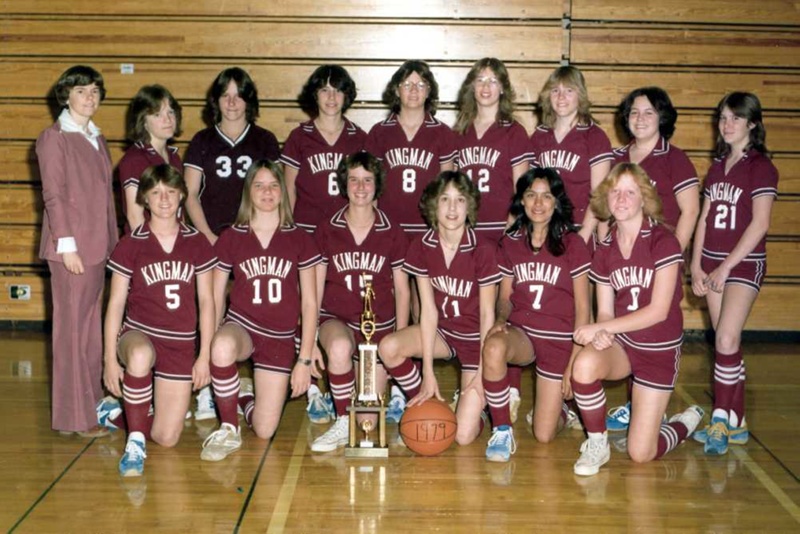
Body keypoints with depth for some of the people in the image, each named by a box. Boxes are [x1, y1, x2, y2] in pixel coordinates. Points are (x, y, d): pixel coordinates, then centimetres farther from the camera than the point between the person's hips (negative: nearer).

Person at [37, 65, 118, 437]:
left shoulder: (96, 139, 17)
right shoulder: (54, 138, -5)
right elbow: (53, 195, -10)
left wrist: (112, 241, 14)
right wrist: (67, 243, -16)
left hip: (98, 247, 8)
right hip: (71, 248, -7)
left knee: (92, 328, 11)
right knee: (72, 328, -4)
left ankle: (92, 402, 20)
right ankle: (74, 417, 1)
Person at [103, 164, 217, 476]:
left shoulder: (197, 244, 2)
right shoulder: (130, 245, -3)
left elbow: (206, 300, 5)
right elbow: (116, 303, -2)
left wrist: (205, 355, 1)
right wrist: (110, 359, -8)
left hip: (181, 345, 2)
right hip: (138, 334, -2)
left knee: (166, 439, -3)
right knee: (141, 356, -42)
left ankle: (134, 408, 32)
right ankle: (134, 443, -25)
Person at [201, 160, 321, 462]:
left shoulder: (300, 241, 1)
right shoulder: (231, 238, 1)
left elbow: (309, 303, 2)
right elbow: (215, 298, 4)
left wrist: (305, 359, -2)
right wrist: (209, 347, -3)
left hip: (281, 338, 1)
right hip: (241, 326, -1)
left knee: (264, 431, -6)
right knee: (223, 346, -40)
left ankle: (245, 395, 31)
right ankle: (228, 431, -17)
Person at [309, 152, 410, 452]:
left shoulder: (393, 234, 2)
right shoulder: (327, 232, 1)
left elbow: (402, 290, 6)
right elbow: (315, 288, 3)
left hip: (380, 326, 1)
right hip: (337, 318, -1)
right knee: (339, 347, -40)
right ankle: (342, 425, -19)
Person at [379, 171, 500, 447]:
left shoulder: (484, 250, -20)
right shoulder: (422, 247, -10)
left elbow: (487, 314, -13)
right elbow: (428, 309, -9)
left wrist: (482, 373, -12)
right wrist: (428, 373, -13)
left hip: (476, 338, -4)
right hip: (441, 331, 4)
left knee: (463, 436, -13)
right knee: (388, 348, -27)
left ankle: (476, 405, 25)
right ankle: (428, 406, 0)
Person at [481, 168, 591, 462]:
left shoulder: (572, 244, -6)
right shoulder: (510, 242, 3)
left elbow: (583, 308, -4)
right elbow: (505, 296, 8)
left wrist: (574, 363, -8)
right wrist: (500, 320, -16)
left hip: (559, 339, -2)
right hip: (520, 332, 2)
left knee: (544, 435, -4)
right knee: (493, 347, -37)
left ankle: (559, 408, 33)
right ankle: (501, 431, -17)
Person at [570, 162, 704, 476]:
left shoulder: (663, 242, -15)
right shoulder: (604, 250, 2)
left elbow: (659, 310, -19)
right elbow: (605, 311, 3)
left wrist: (600, 328, -22)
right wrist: (602, 334, -21)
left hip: (659, 349, -4)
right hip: (619, 343, 4)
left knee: (641, 453, -5)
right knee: (584, 364, -34)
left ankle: (687, 421, 28)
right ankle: (597, 445, -10)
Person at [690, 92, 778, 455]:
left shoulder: (761, 167, -7)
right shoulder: (717, 166, 13)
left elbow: (760, 224, -14)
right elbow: (705, 218, 12)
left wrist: (726, 267, -14)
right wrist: (697, 266, 5)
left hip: (743, 265, -6)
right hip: (712, 264, 6)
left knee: (726, 341, -15)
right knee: (726, 344, 7)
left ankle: (722, 421, -7)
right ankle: (736, 424, 14)